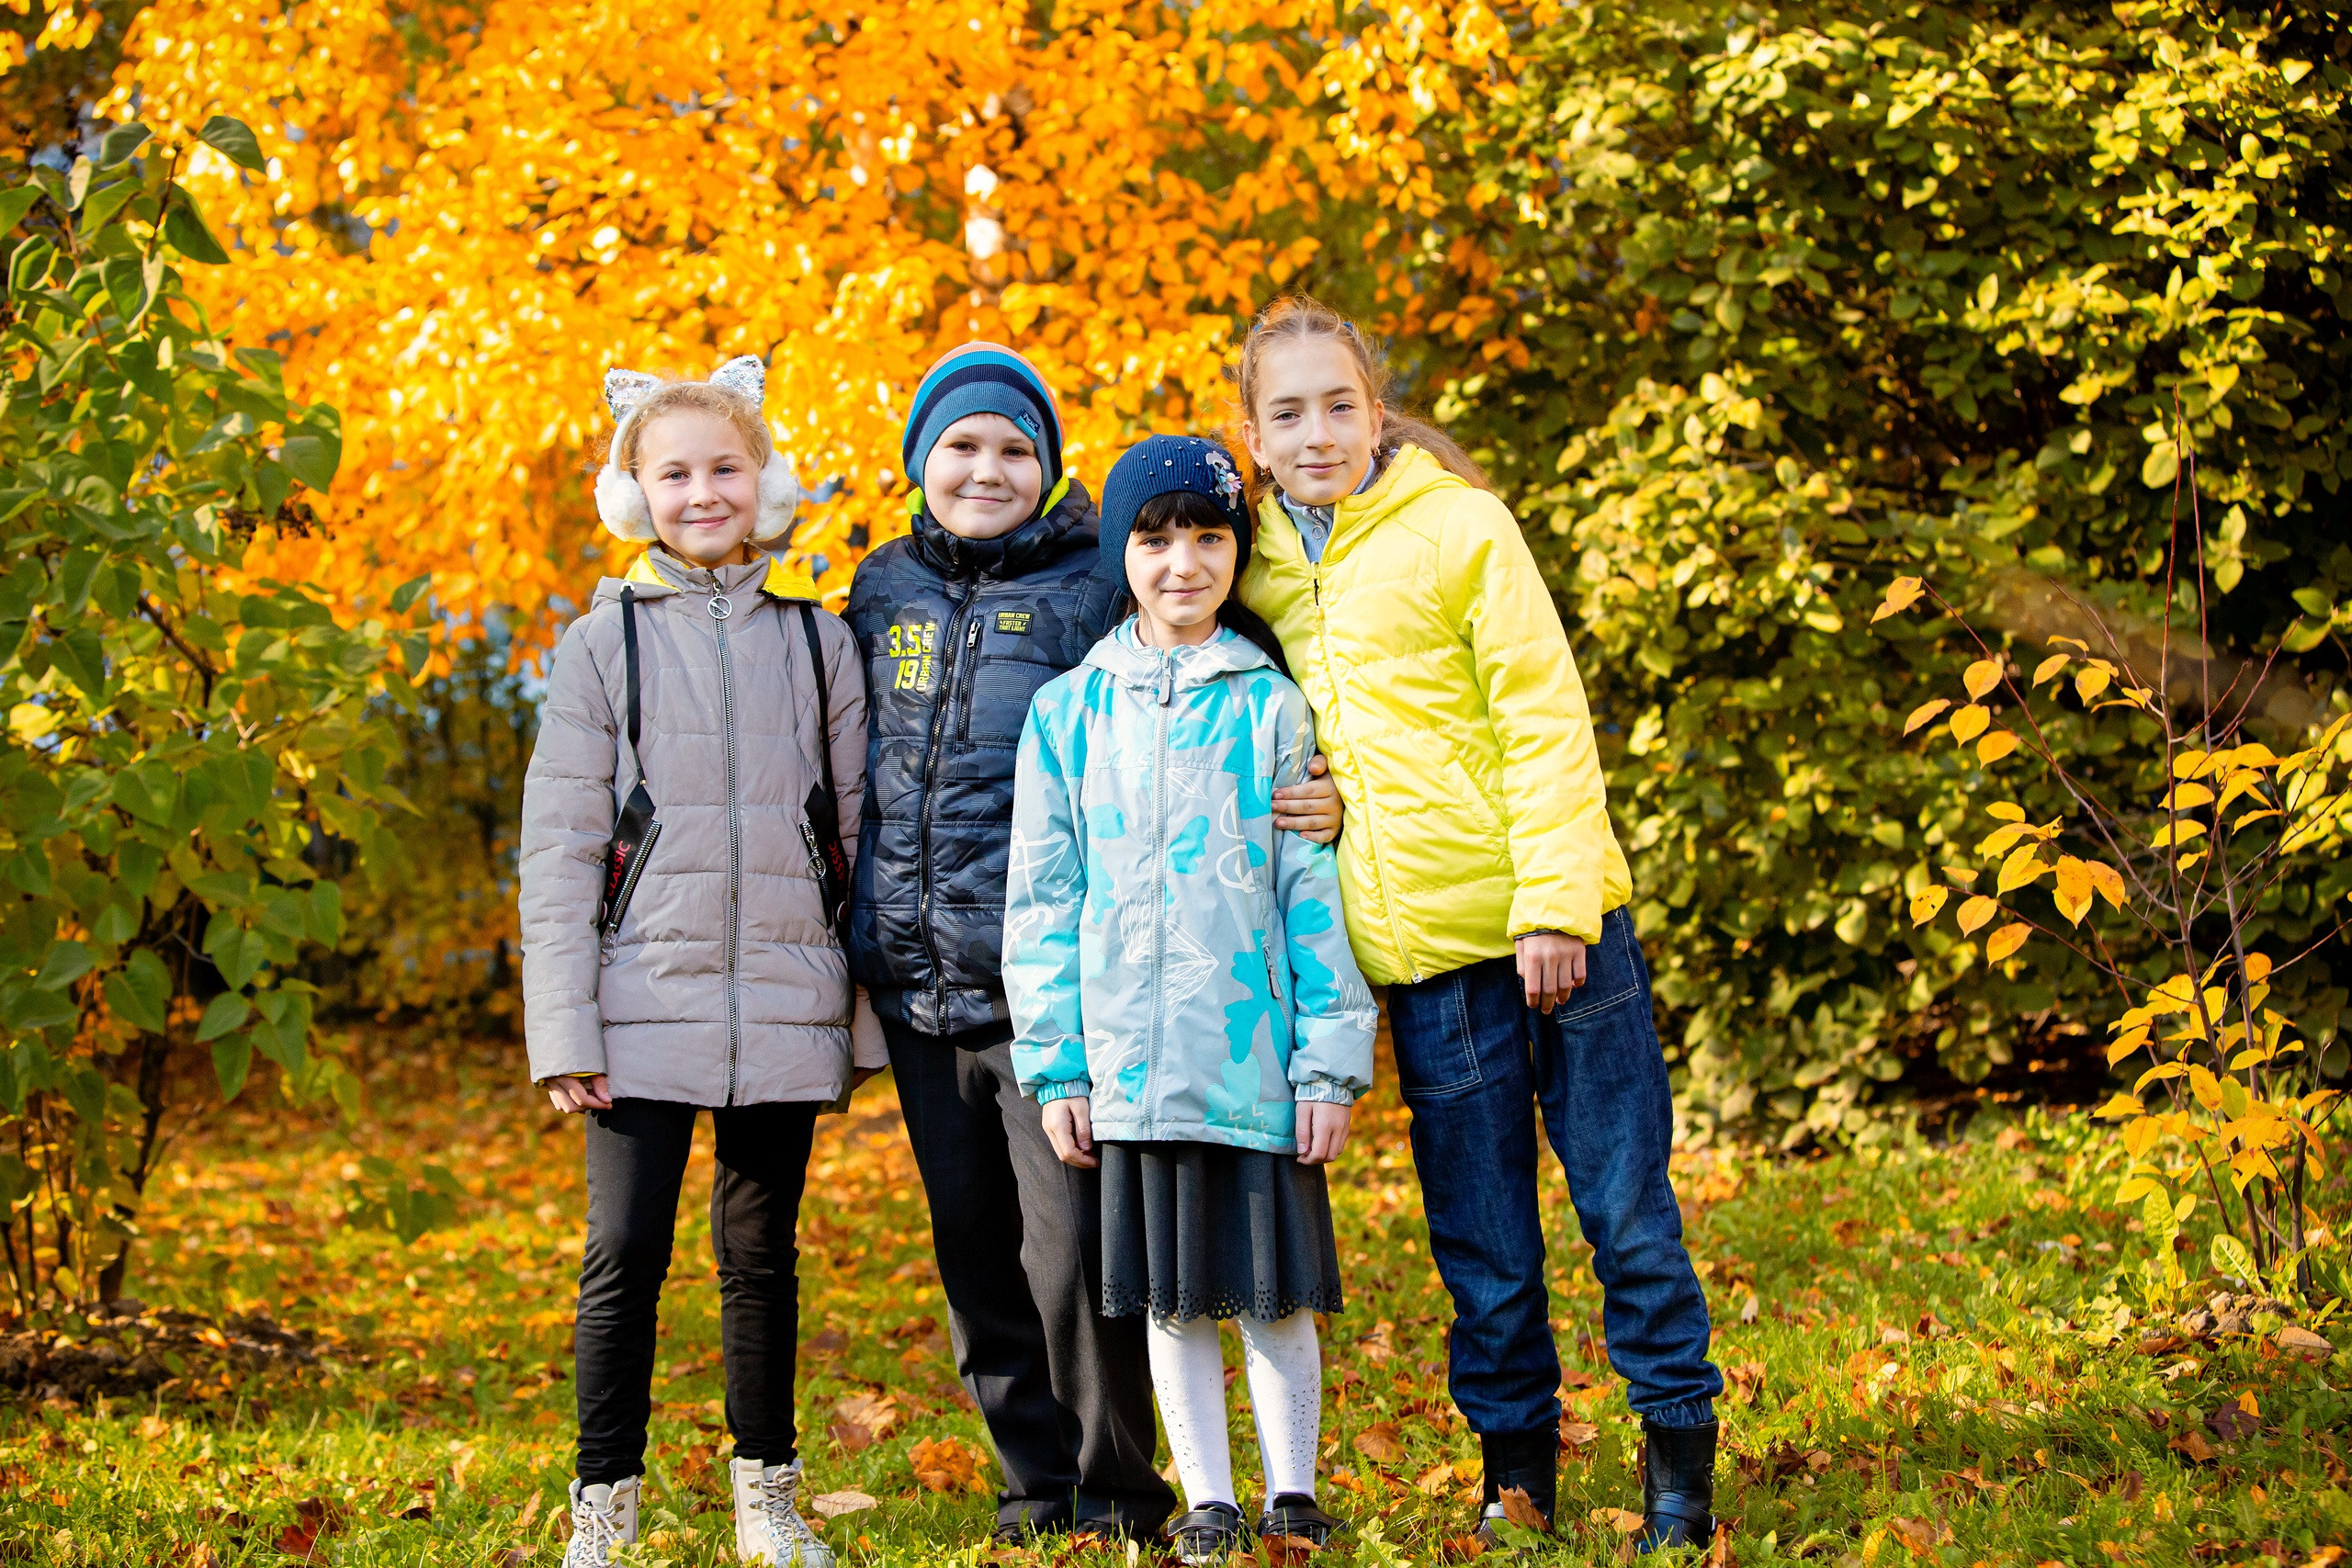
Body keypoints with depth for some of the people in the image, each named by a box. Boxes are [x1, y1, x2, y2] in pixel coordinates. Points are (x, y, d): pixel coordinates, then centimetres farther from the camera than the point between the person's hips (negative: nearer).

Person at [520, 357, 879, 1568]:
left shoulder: (818, 641, 8)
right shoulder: (604, 644, 3)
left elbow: (859, 834, 11)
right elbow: (557, 847, 2)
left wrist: (867, 1016, 8)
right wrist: (562, 1028, -5)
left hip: (783, 1002, 2)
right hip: (646, 1000, -1)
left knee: (762, 1254, 9)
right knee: (625, 1255, -5)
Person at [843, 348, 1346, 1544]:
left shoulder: (1091, 590, -2)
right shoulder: (883, 592, 13)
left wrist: (1313, 800, -22)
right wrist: (853, 927, 21)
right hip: (917, 983, 5)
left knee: (1073, 1243, -8)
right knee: (973, 1250, 11)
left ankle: (1115, 1484, 9)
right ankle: (1036, 1479, 24)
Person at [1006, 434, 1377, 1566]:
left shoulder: (1272, 706, 2)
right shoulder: (1067, 713, 5)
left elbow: (1316, 890, 1)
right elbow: (1040, 901, 7)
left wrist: (1332, 1057, -4)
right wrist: (1054, 1062, 2)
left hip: (1256, 1057, -1)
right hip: (1129, 1060, 1)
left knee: (1275, 1286, 4)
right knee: (1172, 1293, 8)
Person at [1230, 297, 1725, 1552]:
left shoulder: (1459, 526, -3)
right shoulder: (1258, 575, 10)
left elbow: (1545, 720, -7)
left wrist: (1554, 904, -14)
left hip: (1545, 927, -3)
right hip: (1421, 954, 4)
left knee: (1625, 1203, 0)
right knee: (1479, 1238, 8)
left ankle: (1678, 1452, 13)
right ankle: (1515, 1465, 22)